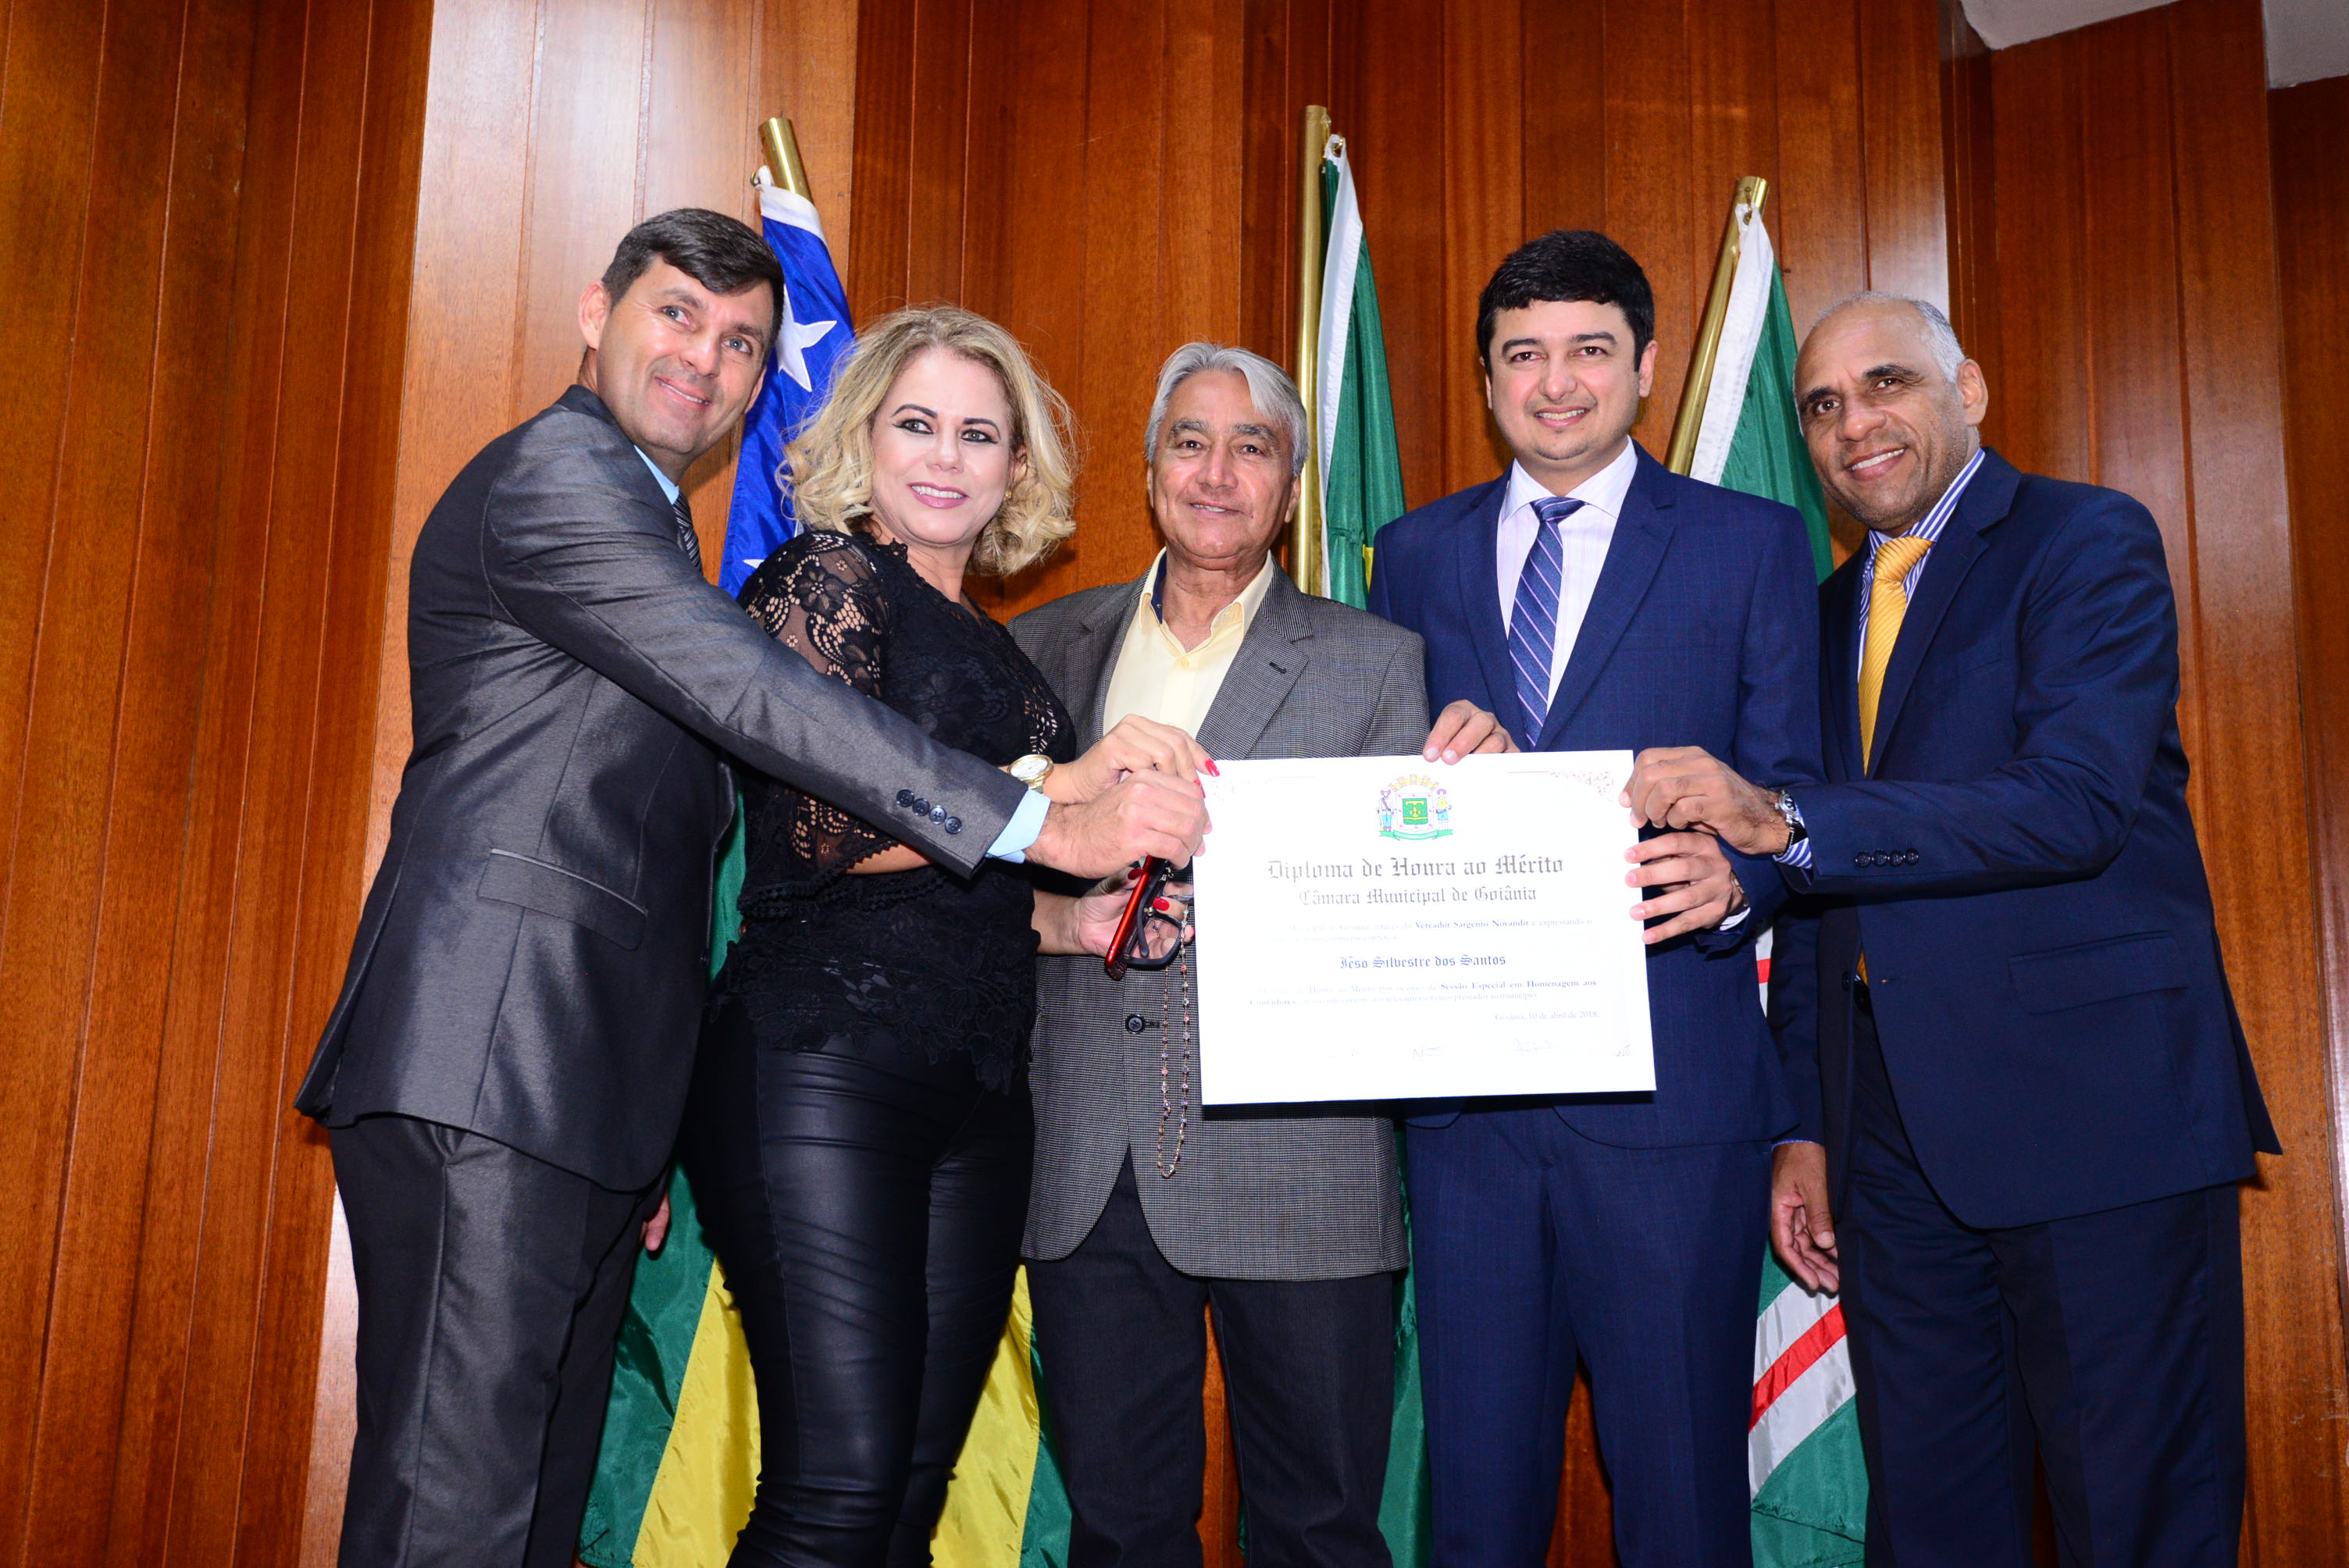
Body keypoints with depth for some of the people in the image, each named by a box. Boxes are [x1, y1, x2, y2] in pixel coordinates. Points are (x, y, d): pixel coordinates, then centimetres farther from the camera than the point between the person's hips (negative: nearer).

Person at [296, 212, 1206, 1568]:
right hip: (489, 1078, -10)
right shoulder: (556, 474, -5)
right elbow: (756, 695, -19)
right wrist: (1045, 826, -22)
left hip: (581, 1097, 10)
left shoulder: (644, 518, 26)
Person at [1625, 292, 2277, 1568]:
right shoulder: (1830, 611, 16)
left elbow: (2080, 803, -20)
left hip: (2090, 1106, -6)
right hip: (1893, 1119, 6)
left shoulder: (2088, 542, -4)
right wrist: (1807, 1128, 14)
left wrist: (1785, 820, -27)